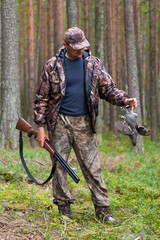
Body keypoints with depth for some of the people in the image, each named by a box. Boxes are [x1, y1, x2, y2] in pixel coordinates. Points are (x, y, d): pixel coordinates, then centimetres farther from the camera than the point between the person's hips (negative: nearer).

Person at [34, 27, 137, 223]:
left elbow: (109, 89, 7)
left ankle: (102, 209, 4)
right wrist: (40, 127, -2)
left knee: (92, 167, 0)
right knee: (59, 166, 3)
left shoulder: (94, 64, 5)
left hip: (84, 123, 1)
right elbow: (42, 99, 3)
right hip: (59, 123, -1)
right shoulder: (52, 66, -1)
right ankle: (63, 208, 16)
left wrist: (124, 100, -13)